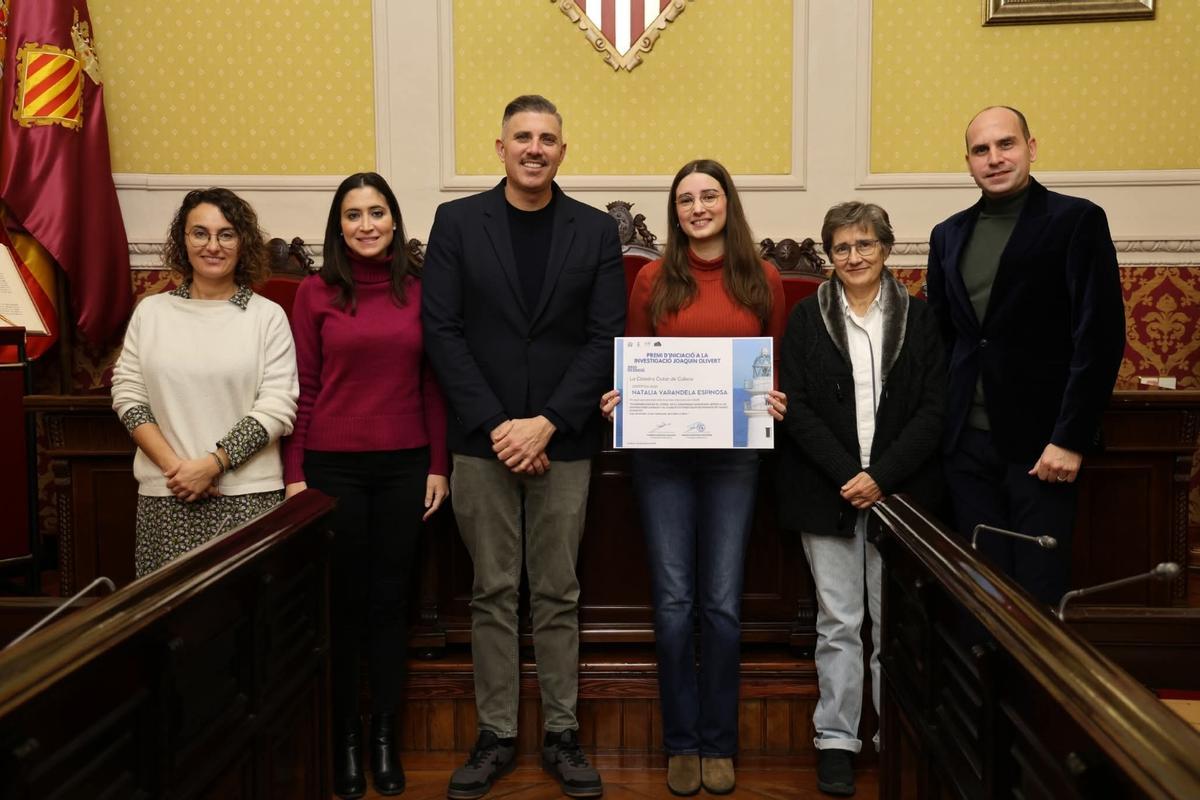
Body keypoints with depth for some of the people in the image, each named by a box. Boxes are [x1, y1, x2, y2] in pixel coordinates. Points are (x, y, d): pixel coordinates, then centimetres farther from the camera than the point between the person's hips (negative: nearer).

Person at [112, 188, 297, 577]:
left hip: (248, 496, -2)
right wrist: (174, 467, -7)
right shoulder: (151, 312, 8)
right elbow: (127, 397, 6)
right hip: (165, 496, 2)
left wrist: (211, 465, -12)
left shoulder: (268, 316, 1)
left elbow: (276, 407, -5)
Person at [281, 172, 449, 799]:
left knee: (390, 600, 10)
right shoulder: (315, 293, 0)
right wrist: (295, 474, -4)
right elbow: (302, 390, -1)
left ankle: (384, 735, 26)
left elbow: (433, 383, 5)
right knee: (340, 602, 8)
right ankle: (343, 736, 25)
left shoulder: (420, 289, 3)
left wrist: (439, 465, 2)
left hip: (404, 465, 1)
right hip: (333, 465, -1)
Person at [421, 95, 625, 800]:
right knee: (493, 593, 8)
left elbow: (607, 337, -1)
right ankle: (496, 735, 21)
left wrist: (547, 422, -11)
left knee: (559, 593, 9)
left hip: (563, 440, 0)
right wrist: (495, 424, -11)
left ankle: (561, 734, 21)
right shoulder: (457, 222, 3)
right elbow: (441, 329, -3)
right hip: (482, 439, 0)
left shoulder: (596, 230, 4)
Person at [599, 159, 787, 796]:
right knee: (674, 602, 3)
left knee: (723, 603, 3)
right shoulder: (653, 279, 3)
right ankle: (681, 743, 19)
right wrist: (619, 397, -11)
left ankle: (719, 744, 21)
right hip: (662, 452, 0)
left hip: (733, 454, 0)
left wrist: (776, 401, -9)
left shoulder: (763, 281, 4)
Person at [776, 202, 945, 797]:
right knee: (838, 623, 4)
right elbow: (796, 407, -2)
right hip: (828, 493, 0)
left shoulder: (918, 318, 6)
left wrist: (881, 477, -11)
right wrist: (846, 475, -12)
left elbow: (933, 409, 0)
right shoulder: (807, 318, 5)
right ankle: (836, 741, 15)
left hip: (899, 493, 1)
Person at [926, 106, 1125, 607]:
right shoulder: (948, 235, 12)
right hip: (967, 443, 4)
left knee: (1040, 593, 1)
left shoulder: (1076, 220, -3)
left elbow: (1100, 335, -9)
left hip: (1040, 443, -4)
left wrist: (1070, 439, -14)